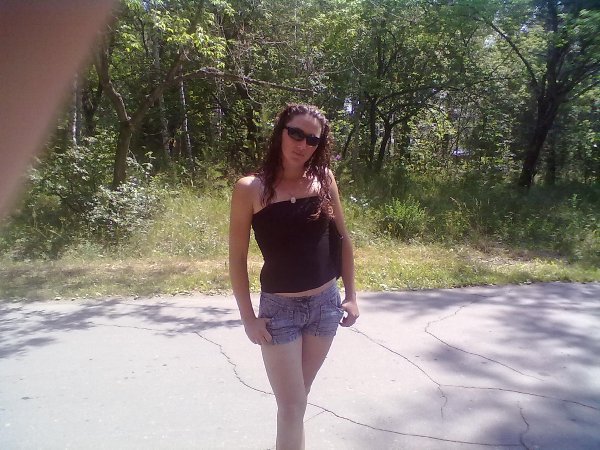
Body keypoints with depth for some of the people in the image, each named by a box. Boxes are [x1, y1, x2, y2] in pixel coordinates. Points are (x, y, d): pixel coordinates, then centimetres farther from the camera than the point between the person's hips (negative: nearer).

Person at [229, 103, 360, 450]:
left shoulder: (324, 179, -2)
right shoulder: (251, 189, -11)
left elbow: (343, 238, 7)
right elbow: (237, 258, -7)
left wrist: (351, 295, 6)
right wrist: (249, 317, -8)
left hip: (326, 303, 3)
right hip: (279, 309, -3)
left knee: (299, 396, 20)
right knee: (292, 406, 5)